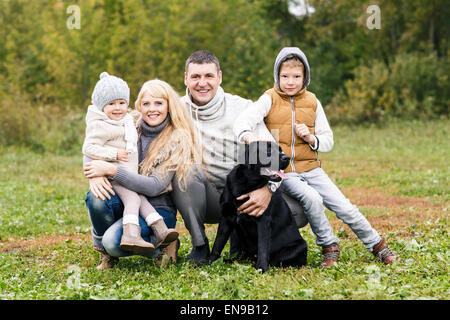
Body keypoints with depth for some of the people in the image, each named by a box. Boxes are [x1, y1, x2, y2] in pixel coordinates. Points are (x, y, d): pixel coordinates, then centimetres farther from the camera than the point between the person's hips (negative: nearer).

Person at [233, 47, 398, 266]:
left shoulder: (312, 102, 8)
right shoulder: (269, 100, -2)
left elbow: (328, 141, 12)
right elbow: (242, 122, -19)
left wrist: (311, 138, -11)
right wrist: (250, 137, -41)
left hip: (310, 168, 3)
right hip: (283, 172, -3)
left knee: (344, 207, -8)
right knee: (312, 198, -30)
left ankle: (377, 245, 11)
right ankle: (329, 247, -10)